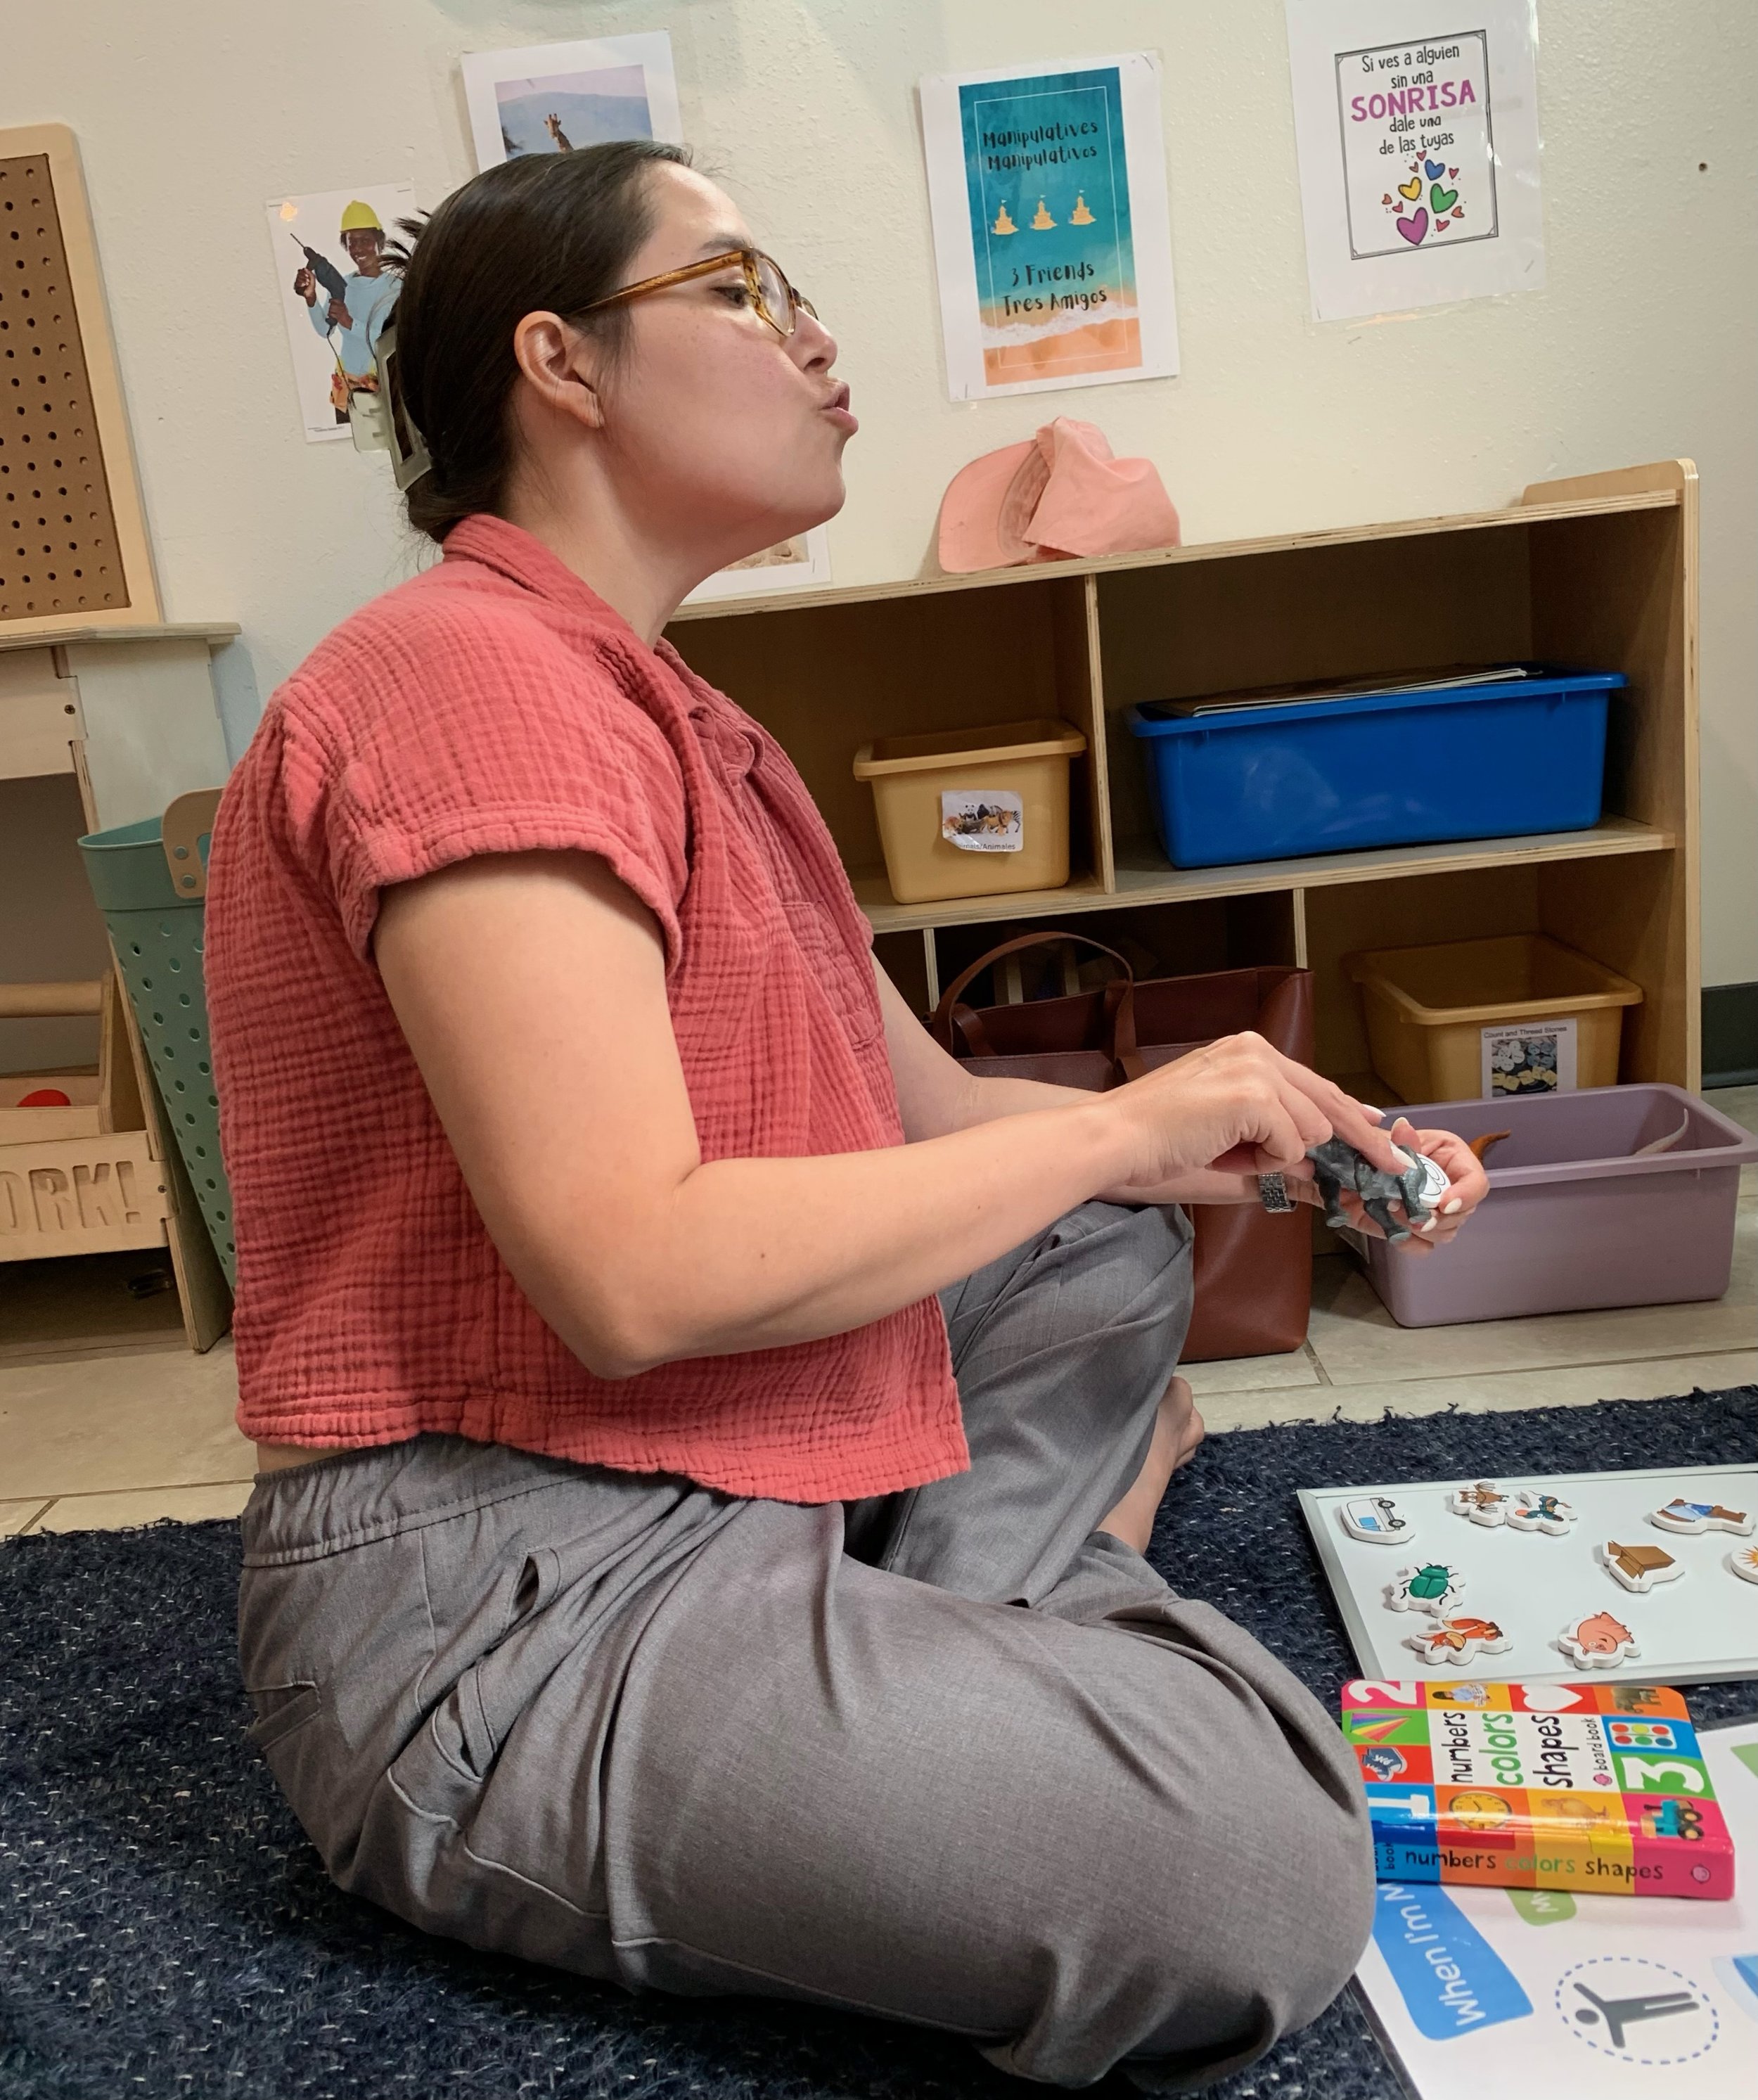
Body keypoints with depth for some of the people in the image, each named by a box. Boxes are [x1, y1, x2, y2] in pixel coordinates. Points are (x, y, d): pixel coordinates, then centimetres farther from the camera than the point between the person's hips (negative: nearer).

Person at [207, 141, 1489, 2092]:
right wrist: (1132, 1122, -15)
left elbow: (932, 1107, 14)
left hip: (721, 1489, 10)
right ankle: (1090, 1552, 7)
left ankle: (993, 1643, 0)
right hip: (506, 1603, -9)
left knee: (1109, 1254, 18)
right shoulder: (471, 673, -16)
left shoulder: (673, 718, 13)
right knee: (1269, 1858, -22)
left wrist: (1277, 1143, 3)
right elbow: (635, 1274, -25)